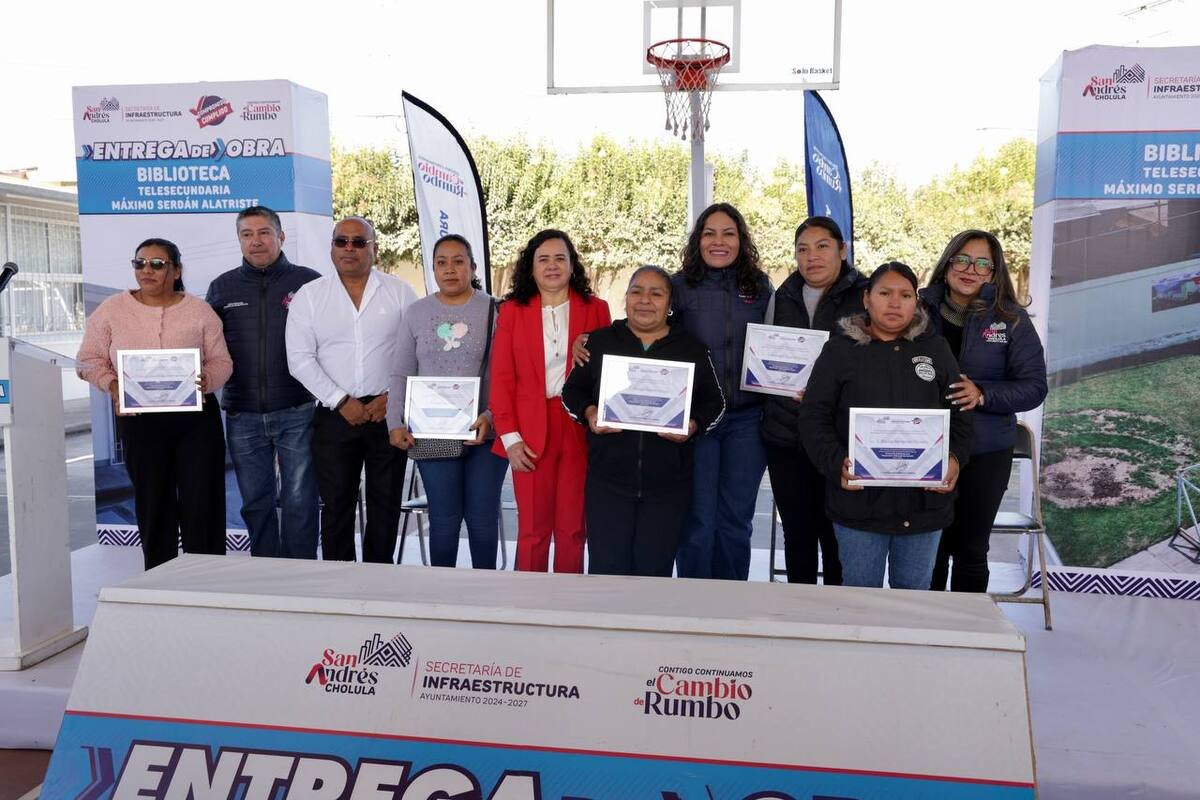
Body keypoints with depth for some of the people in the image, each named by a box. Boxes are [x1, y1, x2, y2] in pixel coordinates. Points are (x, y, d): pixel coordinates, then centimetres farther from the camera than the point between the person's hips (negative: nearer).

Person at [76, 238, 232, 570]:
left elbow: (221, 361, 4)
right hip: (139, 420, 1)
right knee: (153, 503, 10)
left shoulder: (199, 310, 3)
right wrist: (112, 385, -11)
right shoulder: (112, 310, 4)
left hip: (196, 417, 0)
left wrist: (206, 380, -17)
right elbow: (89, 360, 8)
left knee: (202, 501, 0)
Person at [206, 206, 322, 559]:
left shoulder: (309, 282, 2)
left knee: (299, 500, 1)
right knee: (255, 502, 12)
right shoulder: (223, 287, 11)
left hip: (297, 413, -3)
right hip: (242, 414, 3)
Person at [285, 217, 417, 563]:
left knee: (385, 503, 7)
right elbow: (300, 359, -1)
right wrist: (341, 402, -8)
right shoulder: (308, 295, 5)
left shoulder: (399, 291, 4)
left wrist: (391, 398, -8)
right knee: (336, 505, 4)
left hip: (389, 413, 0)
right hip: (334, 415, 0)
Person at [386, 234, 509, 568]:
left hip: (485, 432, -1)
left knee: (483, 516, 5)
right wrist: (396, 423, -3)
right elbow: (401, 376, 9)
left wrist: (491, 416, -17)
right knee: (443, 517, 4)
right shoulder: (416, 313, 10)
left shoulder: (494, 310, 1)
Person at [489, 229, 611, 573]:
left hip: (580, 429, 0)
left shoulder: (595, 309, 6)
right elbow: (501, 378, 3)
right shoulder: (511, 310, 6)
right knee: (532, 529, 3)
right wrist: (509, 436, -5)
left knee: (573, 528, 7)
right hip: (530, 433, 0)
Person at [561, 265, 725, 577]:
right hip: (607, 480, 0)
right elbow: (572, 390, 12)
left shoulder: (693, 349, 7)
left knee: (654, 570, 7)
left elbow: (714, 402, 11)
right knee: (607, 568, 2)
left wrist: (693, 425, -9)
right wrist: (588, 413, -9)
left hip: (668, 484, 0)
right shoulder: (599, 342, 8)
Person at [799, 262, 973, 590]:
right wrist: (836, 463, -16)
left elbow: (959, 414, 11)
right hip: (859, 499, -2)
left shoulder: (936, 350, 10)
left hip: (925, 500, 2)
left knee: (914, 593, 14)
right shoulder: (839, 350, 3)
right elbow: (814, 417, -1)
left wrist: (955, 458, -8)